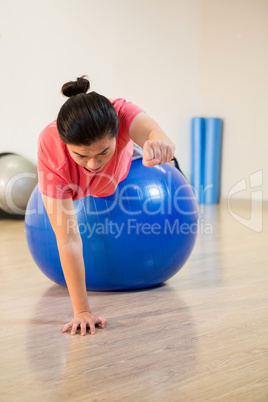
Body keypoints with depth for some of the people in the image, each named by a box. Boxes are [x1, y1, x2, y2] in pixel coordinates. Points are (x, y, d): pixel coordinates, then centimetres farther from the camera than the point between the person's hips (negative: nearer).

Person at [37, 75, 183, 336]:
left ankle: (169, 166, 59)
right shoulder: (51, 152, -48)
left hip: (126, 160, 0)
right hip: (69, 176, 0)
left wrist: (158, 142, -96)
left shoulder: (120, 114, -48)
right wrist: (81, 311, -48)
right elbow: (67, 238, -48)